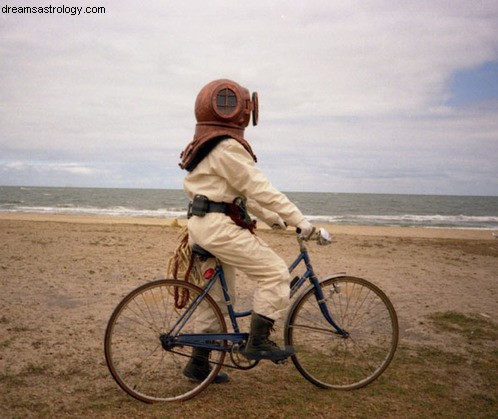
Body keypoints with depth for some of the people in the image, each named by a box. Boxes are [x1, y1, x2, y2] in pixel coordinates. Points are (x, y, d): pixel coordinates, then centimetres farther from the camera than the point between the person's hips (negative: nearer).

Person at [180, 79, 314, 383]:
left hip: (204, 225, 11)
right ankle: (259, 341, -1)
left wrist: (271, 218, 21)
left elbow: (242, 191, 22)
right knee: (275, 272, -8)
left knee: (217, 296, 16)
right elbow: (260, 189, -18)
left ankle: (199, 363, 25)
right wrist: (299, 220, -14)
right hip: (218, 226, -11)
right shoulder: (228, 147, -15)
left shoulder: (211, 145, 19)